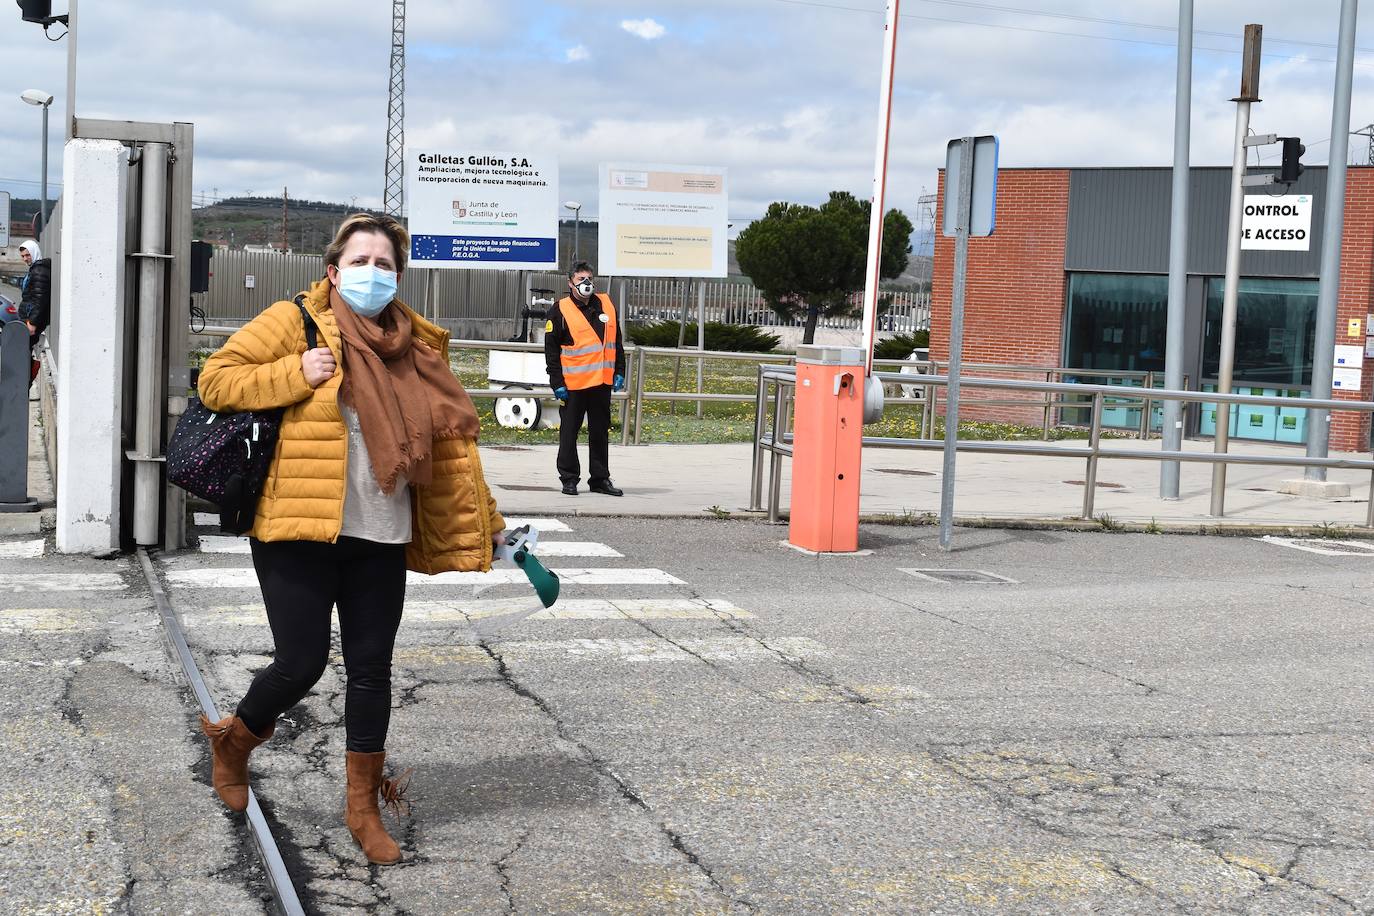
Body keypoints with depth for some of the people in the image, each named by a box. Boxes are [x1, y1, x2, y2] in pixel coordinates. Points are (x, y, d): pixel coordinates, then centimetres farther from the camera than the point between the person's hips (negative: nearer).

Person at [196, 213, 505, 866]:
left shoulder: (415, 345, 9)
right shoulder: (295, 322, -3)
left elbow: (447, 439, 13)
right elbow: (214, 381, -4)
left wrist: (483, 524, 10)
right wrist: (296, 374, -16)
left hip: (381, 538, 4)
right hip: (299, 528, -4)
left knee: (371, 667, 7)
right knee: (301, 663, -3)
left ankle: (364, 806, 21)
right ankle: (233, 741, 30)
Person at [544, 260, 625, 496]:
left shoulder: (606, 305, 10)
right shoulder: (560, 311, -4)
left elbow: (616, 342, 16)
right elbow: (551, 349, -5)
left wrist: (619, 372, 9)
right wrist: (557, 382, -11)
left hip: (602, 382, 4)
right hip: (572, 384, -4)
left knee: (600, 432, 10)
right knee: (569, 432, 3)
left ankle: (600, 479, 18)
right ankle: (569, 479, 11)